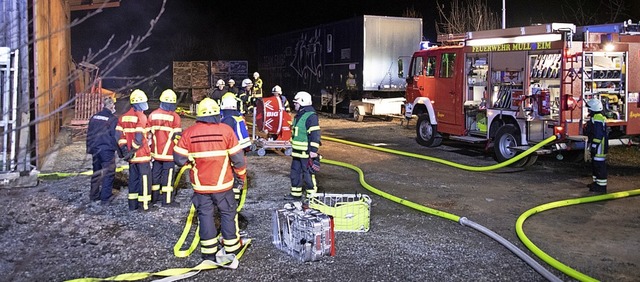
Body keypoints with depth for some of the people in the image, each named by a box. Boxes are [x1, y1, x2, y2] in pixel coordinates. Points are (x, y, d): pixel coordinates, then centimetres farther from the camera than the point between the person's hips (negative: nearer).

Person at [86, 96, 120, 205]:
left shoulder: (94, 117, 7)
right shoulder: (113, 119, -11)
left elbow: (89, 134, 12)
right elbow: (115, 136, -12)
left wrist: (89, 148, 19)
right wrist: (119, 150, -3)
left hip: (95, 149, 6)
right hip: (107, 150, -6)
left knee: (96, 172, 19)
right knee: (108, 173, 2)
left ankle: (94, 195, 27)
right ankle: (105, 198, 1)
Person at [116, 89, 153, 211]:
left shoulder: (124, 117, 10)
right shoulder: (141, 116, -14)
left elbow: (119, 134, 7)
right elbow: (139, 137, -23)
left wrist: (125, 149, 8)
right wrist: (134, 149, -13)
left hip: (131, 155, 7)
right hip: (142, 154, -7)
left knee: (133, 178, 15)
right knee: (144, 178, 0)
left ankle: (133, 204, 20)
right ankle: (144, 204, 3)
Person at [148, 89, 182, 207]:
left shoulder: (152, 115, 3)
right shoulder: (174, 116, -12)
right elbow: (177, 136, -10)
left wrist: (150, 147, 18)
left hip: (156, 151, 5)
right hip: (169, 152, -5)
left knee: (156, 173, 16)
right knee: (168, 175, -1)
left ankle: (153, 196, 26)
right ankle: (167, 200, 1)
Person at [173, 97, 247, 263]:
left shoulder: (189, 132, -6)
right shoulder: (226, 130, -10)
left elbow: (179, 159, -5)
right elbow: (237, 157, -7)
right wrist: (242, 174, 10)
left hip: (200, 185, 1)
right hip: (222, 184, -1)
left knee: (205, 215, 10)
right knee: (228, 213, 13)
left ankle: (209, 252, 14)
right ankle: (231, 247, 21)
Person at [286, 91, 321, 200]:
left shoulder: (311, 116, -17)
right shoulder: (298, 116, 14)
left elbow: (315, 135, -20)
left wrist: (313, 151, -22)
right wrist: (293, 147, 27)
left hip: (307, 153, -10)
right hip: (297, 152, 10)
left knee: (308, 175, -1)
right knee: (295, 173, 16)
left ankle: (311, 196, 9)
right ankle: (296, 194, 27)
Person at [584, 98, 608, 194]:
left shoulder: (598, 119, -19)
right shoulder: (595, 118, 15)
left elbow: (598, 135, -24)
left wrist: (594, 146, -24)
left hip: (600, 147, -11)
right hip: (596, 147, 11)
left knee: (599, 165, -8)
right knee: (595, 164, 19)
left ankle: (601, 186, -5)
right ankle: (596, 182, 30)